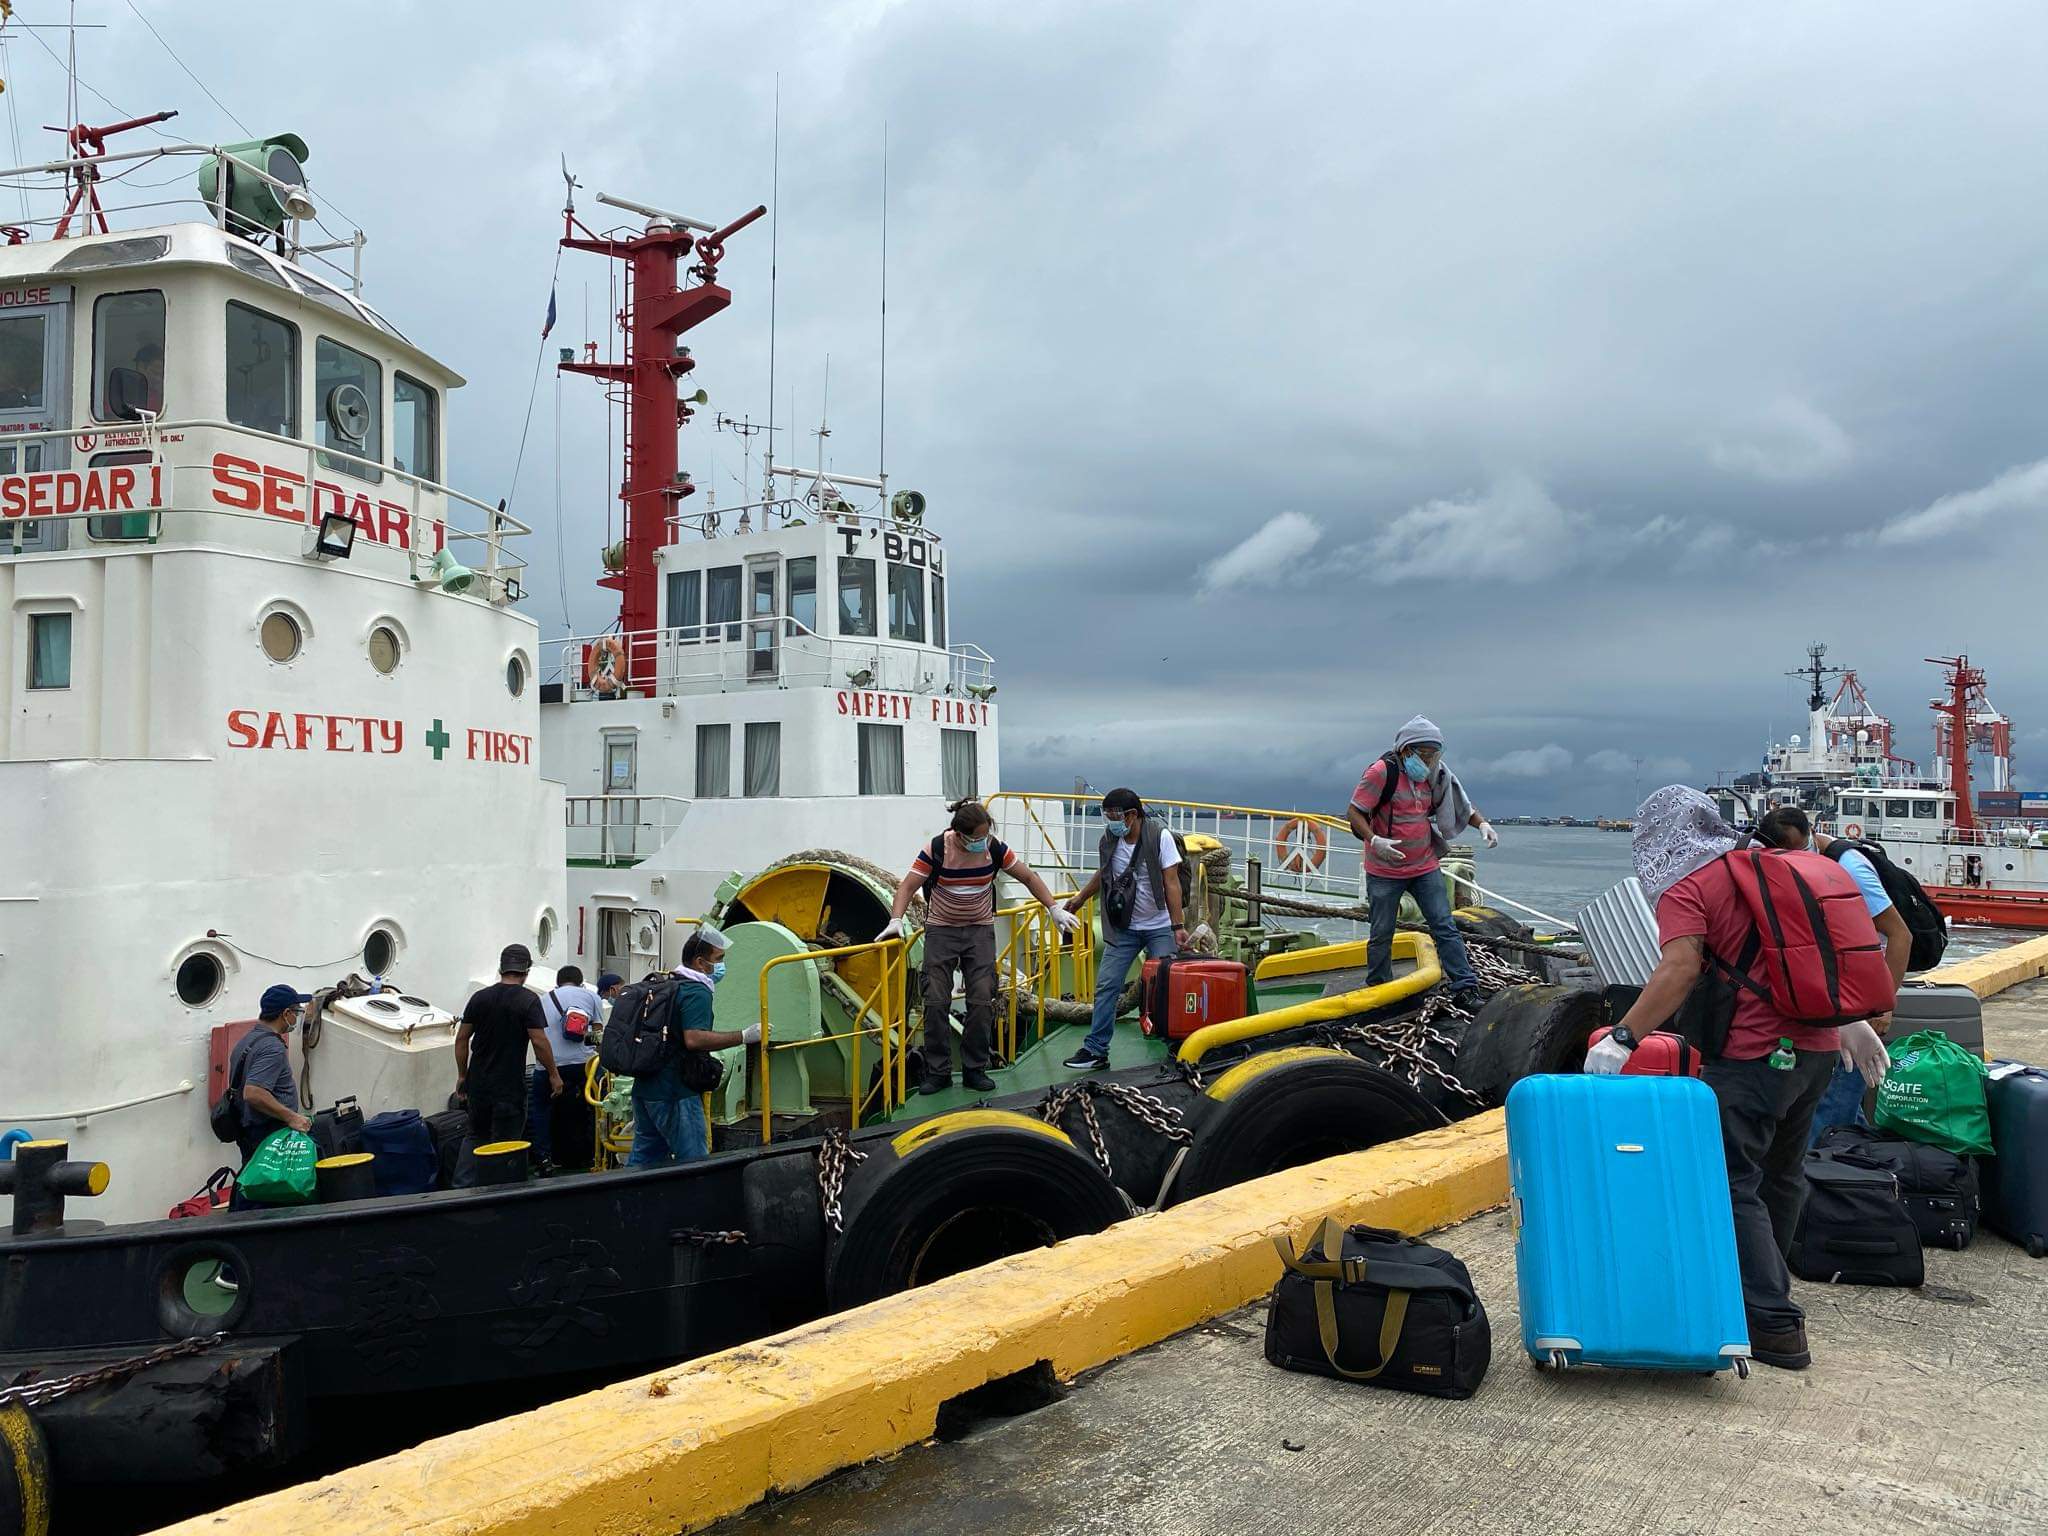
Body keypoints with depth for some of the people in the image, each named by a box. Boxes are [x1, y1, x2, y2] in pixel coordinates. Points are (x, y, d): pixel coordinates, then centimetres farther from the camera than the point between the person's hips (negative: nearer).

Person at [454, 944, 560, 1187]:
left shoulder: (480, 997, 4)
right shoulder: (528, 1000, -11)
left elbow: (461, 1038, 7)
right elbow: (539, 1042, -15)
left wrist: (462, 1075, 16)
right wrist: (554, 1075, -5)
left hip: (478, 1083, 5)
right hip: (510, 1086, -5)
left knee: (475, 1136, 20)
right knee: (504, 1144, 4)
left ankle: (461, 1187, 15)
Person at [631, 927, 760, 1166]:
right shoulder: (697, 992, -14)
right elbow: (694, 1039, -28)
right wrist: (744, 1036, -26)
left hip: (644, 1090, 10)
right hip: (675, 1094, -10)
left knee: (642, 1158, 15)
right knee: (693, 1164, -5)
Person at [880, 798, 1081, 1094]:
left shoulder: (995, 848, -11)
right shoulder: (936, 849, -18)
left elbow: (1028, 876, -1)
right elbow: (908, 885, -17)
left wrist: (1055, 908, -5)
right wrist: (896, 920, -31)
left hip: (980, 930, 2)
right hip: (941, 930, -2)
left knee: (982, 1001, -4)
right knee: (936, 1002, -4)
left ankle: (975, 1069, 8)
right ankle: (938, 1072, 6)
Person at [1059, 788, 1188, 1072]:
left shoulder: (1159, 835, -16)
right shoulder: (1109, 839, -3)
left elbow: (1171, 883, -17)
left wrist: (1178, 926, -20)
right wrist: (1080, 898, 26)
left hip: (1160, 927, -4)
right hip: (1124, 928, 4)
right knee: (1106, 986, -1)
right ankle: (1096, 1051, 4)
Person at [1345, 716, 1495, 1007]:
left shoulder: (1434, 774, 4)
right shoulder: (1381, 771, -16)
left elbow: (1460, 803, 16)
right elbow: (1354, 813, -16)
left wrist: (1482, 823, -3)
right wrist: (1374, 841, -31)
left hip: (1425, 867, 5)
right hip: (1384, 871, -5)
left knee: (1446, 928, -1)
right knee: (1381, 935, 7)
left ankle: (1466, 991, 0)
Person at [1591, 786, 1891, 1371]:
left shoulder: (1685, 890, -9)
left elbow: (1680, 969, -24)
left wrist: (1622, 1038, -24)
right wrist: (1852, 1021, 29)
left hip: (1755, 1055, -9)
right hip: (1818, 1046, 9)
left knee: (1732, 1184, -1)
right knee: (1782, 1173, 21)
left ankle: (1776, 1326, -2)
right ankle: (1766, 1286, 36)